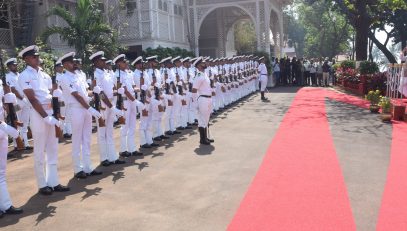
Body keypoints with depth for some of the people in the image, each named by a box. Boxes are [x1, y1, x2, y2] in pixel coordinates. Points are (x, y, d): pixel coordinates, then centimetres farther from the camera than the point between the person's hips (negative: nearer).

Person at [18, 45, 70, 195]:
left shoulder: (44, 75, 14)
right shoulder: (25, 76, -6)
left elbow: (53, 96, 10)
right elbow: (32, 99, -13)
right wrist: (46, 117, -18)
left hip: (51, 112, 7)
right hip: (38, 113, -7)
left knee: (53, 149, 10)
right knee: (40, 151, 2)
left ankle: (53, 182, 18)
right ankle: (43, 185, 12)